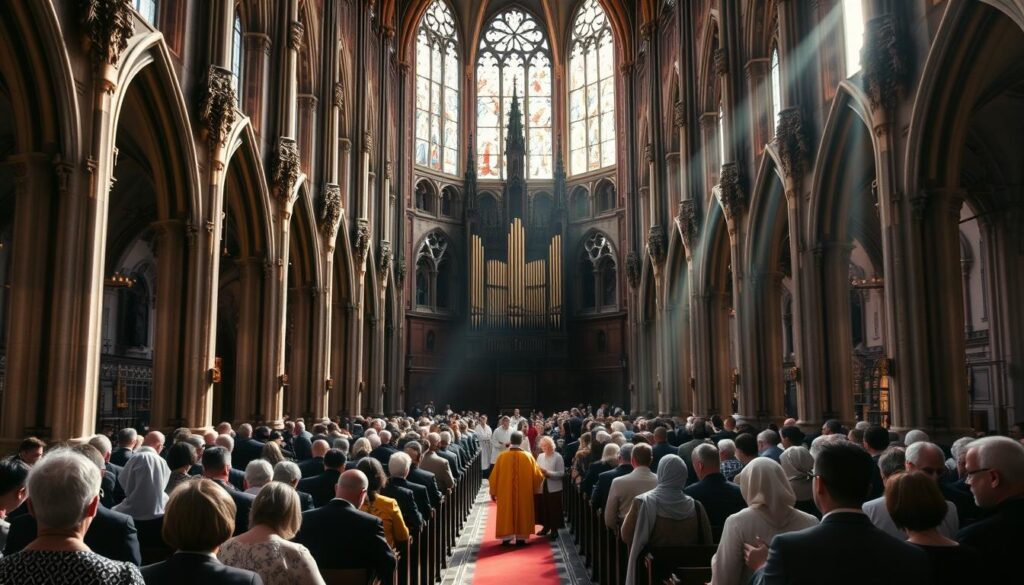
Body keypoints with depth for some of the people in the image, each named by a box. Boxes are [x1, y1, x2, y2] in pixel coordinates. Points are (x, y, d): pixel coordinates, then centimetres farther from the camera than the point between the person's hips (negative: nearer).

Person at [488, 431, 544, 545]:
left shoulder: (502, 456, -8)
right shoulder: (528, 457, -8)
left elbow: (494, 476, -3)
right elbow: (537, 476, -2)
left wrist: (493, 492, 9)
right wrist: (534, 488, 17)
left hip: (505, 493, 0)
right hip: (524, 493, 0)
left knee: (506, 513, 11)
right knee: (522, 512, 12)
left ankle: (506, 537, 12)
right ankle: (521, 537, 14)